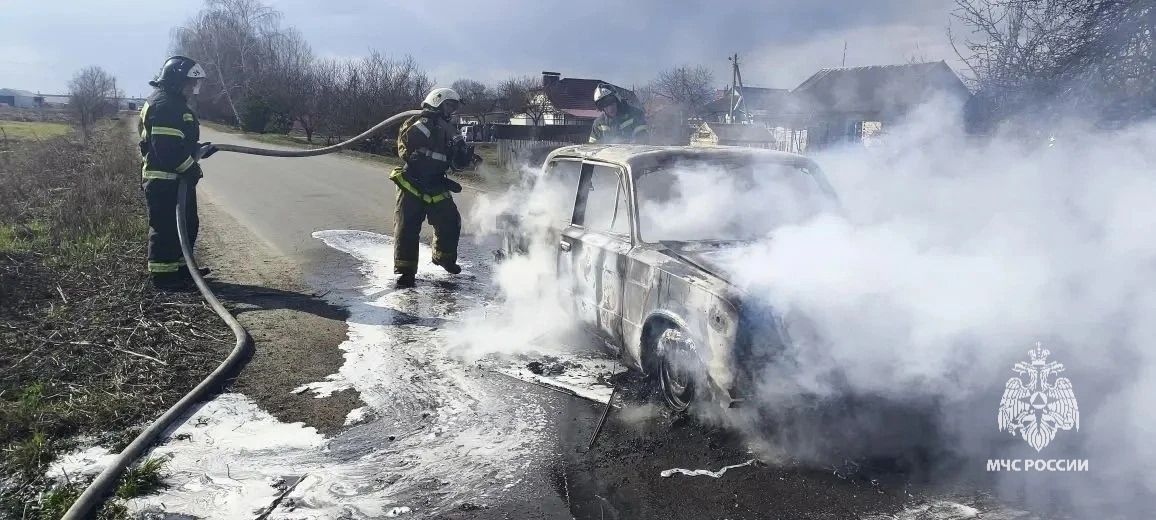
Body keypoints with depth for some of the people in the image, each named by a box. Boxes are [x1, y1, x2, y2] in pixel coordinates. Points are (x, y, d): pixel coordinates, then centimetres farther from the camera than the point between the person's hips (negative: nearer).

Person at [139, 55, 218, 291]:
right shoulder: (163, 105, -18)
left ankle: (181, 268, 29)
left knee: (187, 225, 18)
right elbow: (167, 148, -25)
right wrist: (191, 168, -18)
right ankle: (163, 276, 2)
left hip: (178, 178, 11)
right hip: (164, 180, -11)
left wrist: (200, 149, 10)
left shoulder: (176, 103, 17)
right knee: (166, 228, -5)